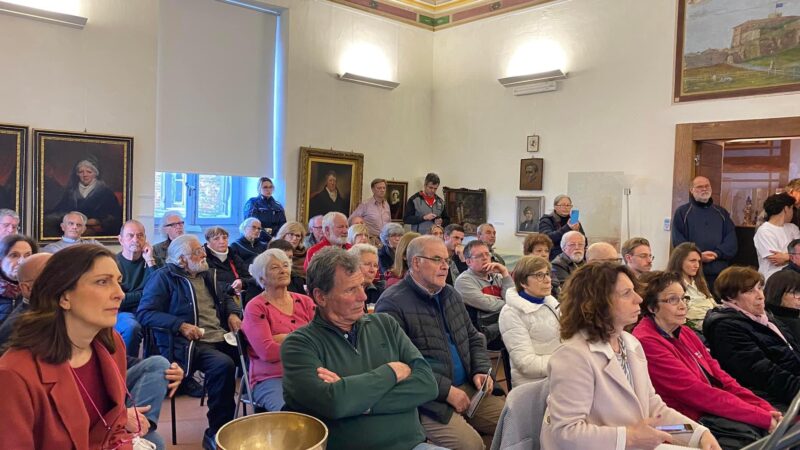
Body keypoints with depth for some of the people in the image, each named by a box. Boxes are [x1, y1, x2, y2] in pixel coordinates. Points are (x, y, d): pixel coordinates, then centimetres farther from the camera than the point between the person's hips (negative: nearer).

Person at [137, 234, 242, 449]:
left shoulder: (207, 275, 21)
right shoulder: (163, 277, -1)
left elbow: (226, 298, 32)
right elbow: (145, 313, -10)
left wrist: (233, 314, 9)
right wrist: (181, 325, -20)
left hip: (221, 338, 7)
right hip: (189, 343, -7)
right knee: (223, 365, -34)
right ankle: (216, 432, -19)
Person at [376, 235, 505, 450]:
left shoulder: (451, 295, 15)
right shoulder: (392, 303, -12)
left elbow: (474, 339, 23)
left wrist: (481, 370, 3)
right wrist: (446, 390, -19)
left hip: (467, 387, 8)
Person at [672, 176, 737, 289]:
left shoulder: (722, 213, 18)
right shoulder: (682, 212, 7)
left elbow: (731, 239, 8)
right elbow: (678, 240, -2)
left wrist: (717, 253, -10)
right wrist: (698, 255, -15)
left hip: (719, 271, 3)